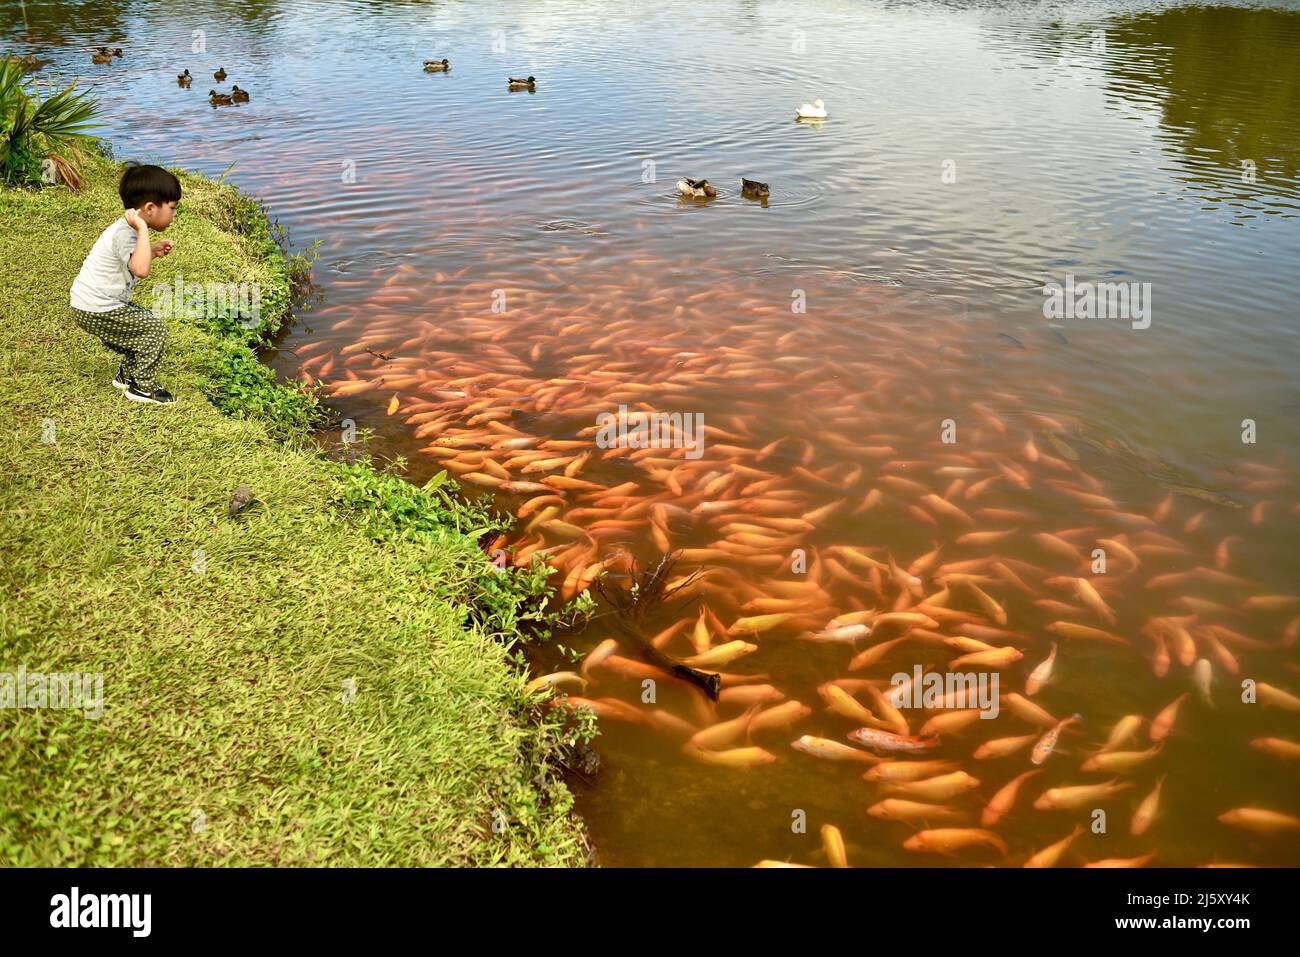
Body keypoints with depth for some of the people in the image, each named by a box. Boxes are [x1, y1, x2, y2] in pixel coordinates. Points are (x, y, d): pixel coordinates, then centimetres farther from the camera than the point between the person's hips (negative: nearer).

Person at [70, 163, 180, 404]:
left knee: (144, 320, 24)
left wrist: (153, 251, 10)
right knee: (154, 330, -9)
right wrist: (143, 230, -37)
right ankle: (143, 387, 1)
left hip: (91, 303, 10)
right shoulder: (124, 234, -25)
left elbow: (131, 264, 22)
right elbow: (140, 270, -42)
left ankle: (128, 375, 36)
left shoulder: (128, 229, 7)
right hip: (96, 311, -10)